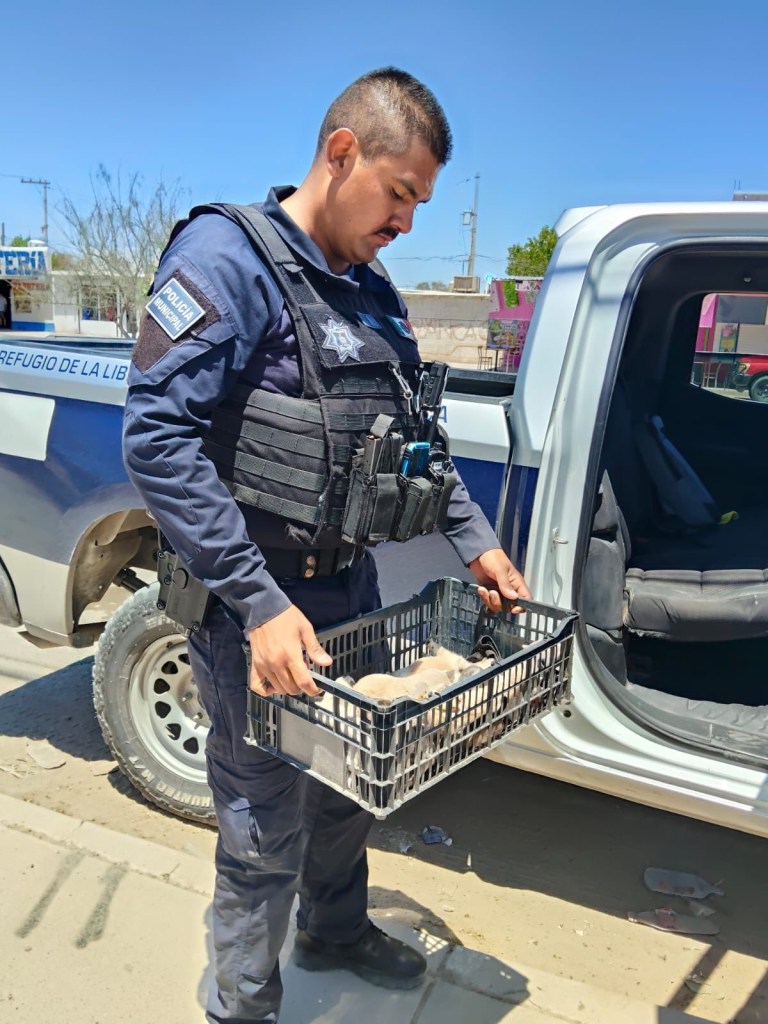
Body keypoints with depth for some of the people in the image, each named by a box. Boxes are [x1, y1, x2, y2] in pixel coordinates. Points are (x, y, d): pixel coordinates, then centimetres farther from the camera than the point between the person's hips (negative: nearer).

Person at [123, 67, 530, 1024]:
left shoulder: (373, 296, 11)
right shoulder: (227, 256, -15)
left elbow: (410, 438, 18)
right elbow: (158, 438, -23)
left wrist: (474, 539, 8)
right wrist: (259, 603, -26)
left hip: (351, 592, 8)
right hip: (256, 608, -8)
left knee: (347, 787, 24)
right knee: (267, 832, 6)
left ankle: (335, 931, 51)